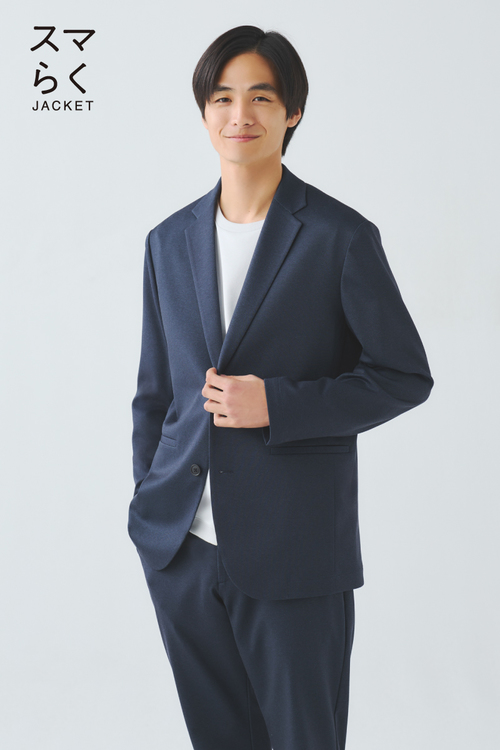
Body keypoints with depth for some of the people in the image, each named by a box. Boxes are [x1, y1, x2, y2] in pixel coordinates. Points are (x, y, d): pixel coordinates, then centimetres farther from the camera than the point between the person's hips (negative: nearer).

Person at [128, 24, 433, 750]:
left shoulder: (341, 238, -7)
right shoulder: (170, 241, 9)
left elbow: (405, 376, -6)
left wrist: (278, 404, -17)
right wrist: (147, 508, 13)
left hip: (294, 553, -4)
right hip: (182, 547, 5)